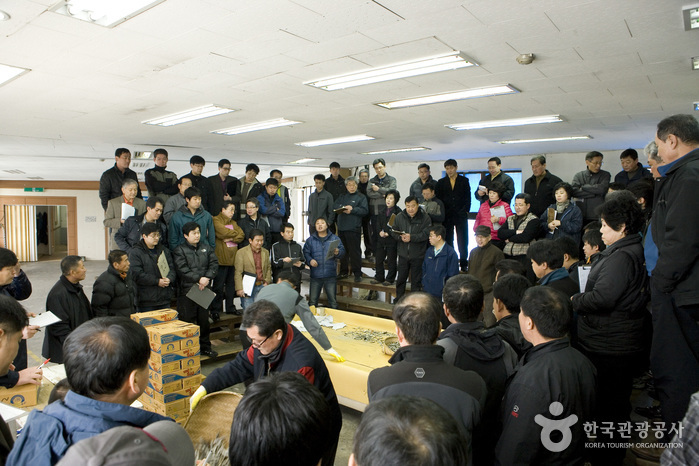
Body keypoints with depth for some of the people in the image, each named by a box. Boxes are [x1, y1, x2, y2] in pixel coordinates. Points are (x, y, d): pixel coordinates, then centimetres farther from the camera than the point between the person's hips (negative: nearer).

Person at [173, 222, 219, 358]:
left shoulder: (206, 248, 13)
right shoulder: (179, 251, 0)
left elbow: (214, 264, 4)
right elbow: (182, 270, -13)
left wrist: (206, 278, -12)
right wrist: (199, 279, -19)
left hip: (205, 290, 4)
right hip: (187, 291, -4)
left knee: (204, 320, 12)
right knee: (189, 322, -1)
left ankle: (205, 347, 24)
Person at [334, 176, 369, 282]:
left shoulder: (361, 197, 4)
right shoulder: (342, 196, 19)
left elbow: (365, 210, -8)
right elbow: (335, 206, 6)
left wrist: (352, 209, -14)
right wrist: (343, 208, -12)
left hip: (354, 229, -5)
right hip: (341, 227, 5)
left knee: (355, 251, -4)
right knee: (343, 251, 11)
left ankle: (357, 274, 1)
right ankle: (343, 272, 22)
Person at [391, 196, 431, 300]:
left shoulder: (425, 217, -8)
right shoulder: (399, 217, 2)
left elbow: (426, 234, -17)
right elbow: (393, 232, 4)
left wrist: (411, 237, -25)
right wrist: (400, 237, -17)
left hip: (418, 256, -3)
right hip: (403, 254, 3)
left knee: (416, 280, 9)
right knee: (401, 279, 15)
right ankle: (398, 299, 32)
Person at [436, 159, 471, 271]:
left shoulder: (464, 181, 7)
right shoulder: (441, 182, 10)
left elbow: (468, 197, 6)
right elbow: (438, 198, 6)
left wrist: (465, 211, -3)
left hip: (461, 215, -1)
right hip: (446, 216, 1)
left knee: (462, 240, 1)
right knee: (448, 241, 3)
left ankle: (463, 264, 8)